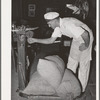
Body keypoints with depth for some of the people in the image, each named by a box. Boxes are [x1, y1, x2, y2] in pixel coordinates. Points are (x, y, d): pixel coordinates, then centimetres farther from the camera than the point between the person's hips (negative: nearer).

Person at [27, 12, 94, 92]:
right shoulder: (58, 27, -7)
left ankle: (81, 90, 12)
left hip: (86, 38, -9)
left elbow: (85, 34, -38)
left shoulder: (68, 25, -36)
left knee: (83, 64, -1)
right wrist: (35, 40, -5)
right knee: (71, 63, 12)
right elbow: (51, 40, 0)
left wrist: (86, 45, -22)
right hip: (76, 39, 9)